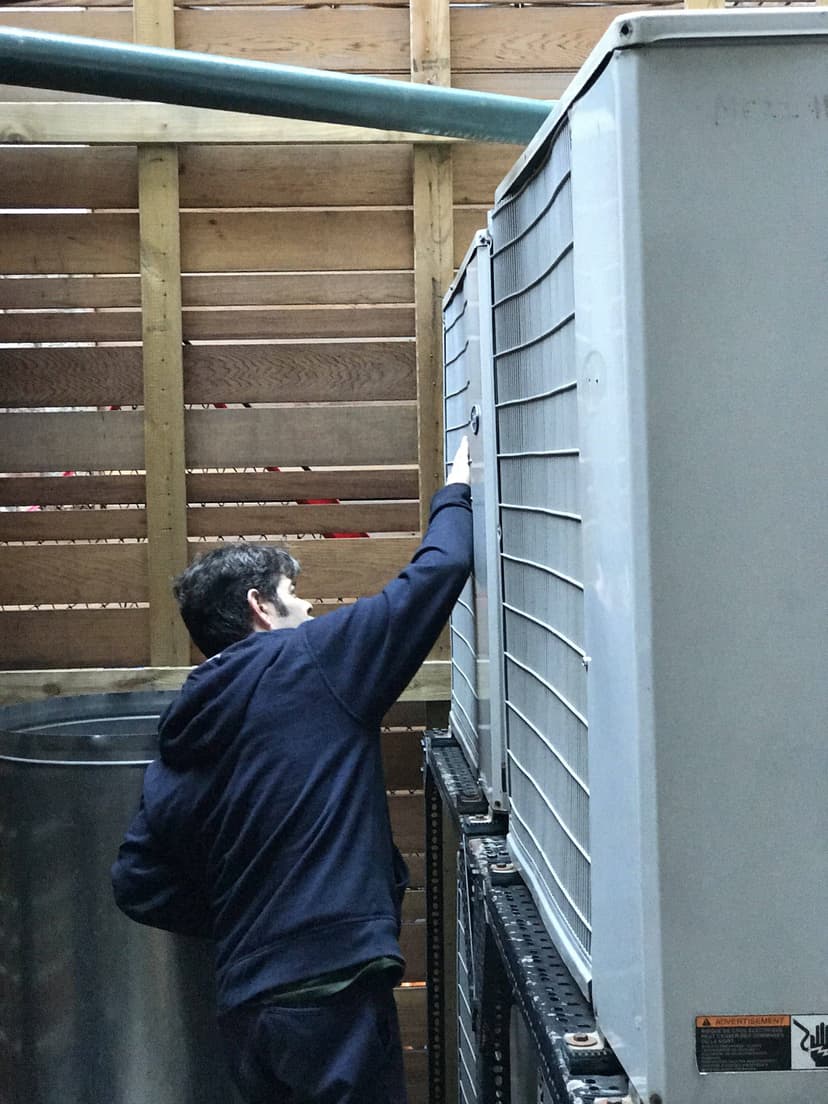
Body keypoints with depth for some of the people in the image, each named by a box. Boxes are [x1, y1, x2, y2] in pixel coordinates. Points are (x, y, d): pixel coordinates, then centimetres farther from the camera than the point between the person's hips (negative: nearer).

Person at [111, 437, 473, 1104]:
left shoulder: (175, 757, 12)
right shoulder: (312, 662, -6)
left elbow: (138, 888, 12)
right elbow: (435, 575, -3)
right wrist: (455, 494, 14)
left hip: (246, 1001, 7)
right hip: (333, 991, -7)